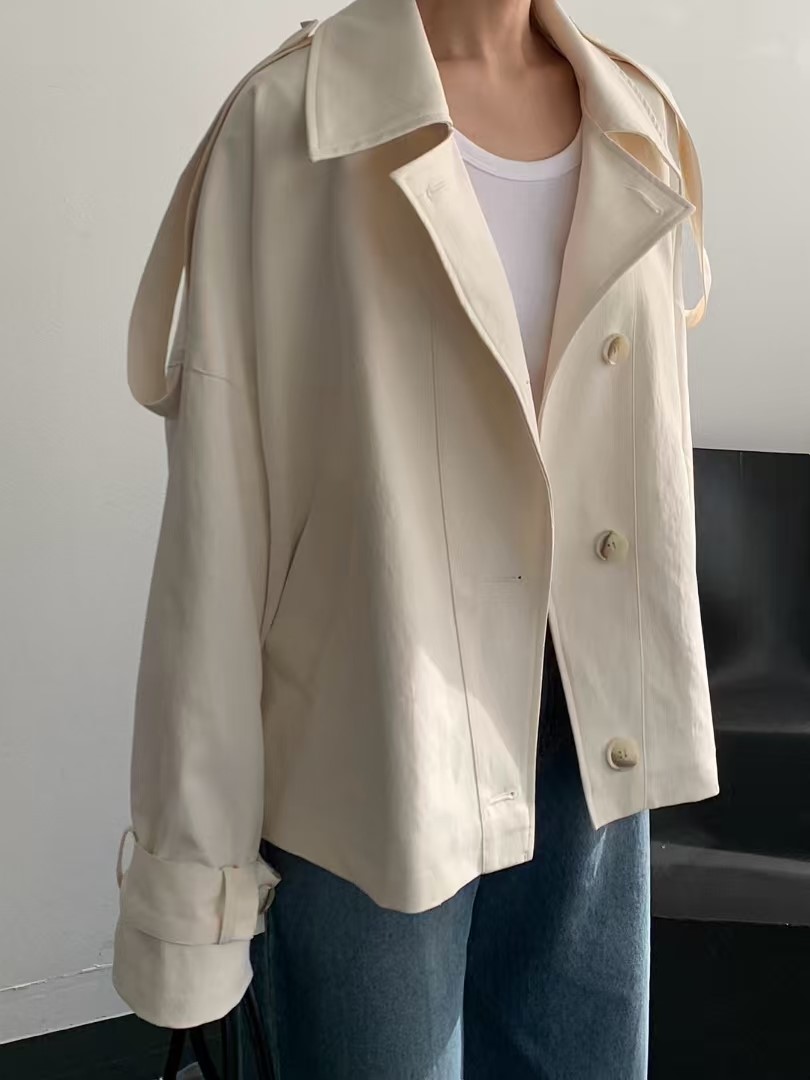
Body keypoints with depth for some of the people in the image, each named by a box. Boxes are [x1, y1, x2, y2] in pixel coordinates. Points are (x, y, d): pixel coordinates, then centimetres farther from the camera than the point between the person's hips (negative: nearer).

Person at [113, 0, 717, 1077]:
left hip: (591, 732, 5)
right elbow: (217, 506, -10)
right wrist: (191, 846, -9)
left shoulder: (640, 126, 6)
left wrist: (654, 703, 15)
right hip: (375, 754, -4)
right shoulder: (291, 118, -9)